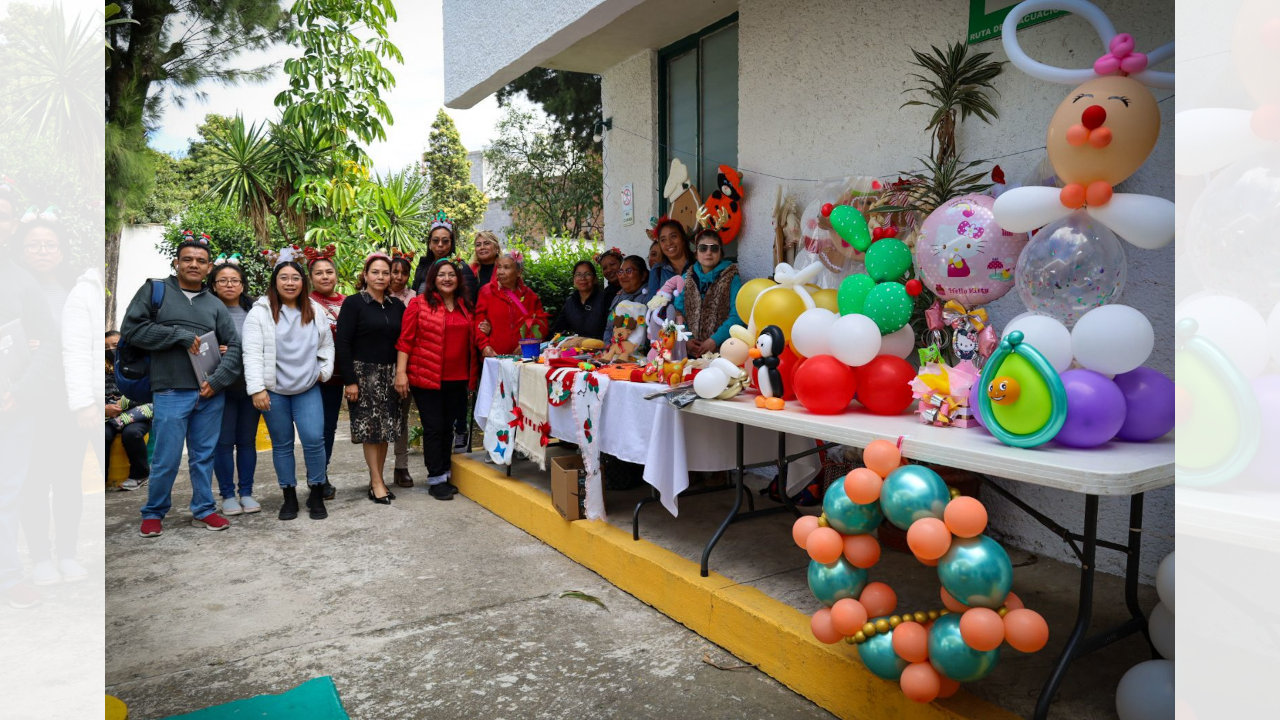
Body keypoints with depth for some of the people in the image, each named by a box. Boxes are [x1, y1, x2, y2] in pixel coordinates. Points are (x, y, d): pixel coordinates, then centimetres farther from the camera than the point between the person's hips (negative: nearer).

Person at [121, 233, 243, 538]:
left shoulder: (215, 305, 12)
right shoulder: (154, 291, 5)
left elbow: (234, 347, 9)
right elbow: (131, 329, -4)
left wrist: (218, 380, -5)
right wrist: (180, 335, -11)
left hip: (211, 393, 3)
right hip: (171, 392, -3)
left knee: (204, 456, 11)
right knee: (166, 459, 1)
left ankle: (204, 510, 23)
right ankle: (153, 513, 20)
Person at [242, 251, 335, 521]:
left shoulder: (315, 311, 6)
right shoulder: (260, 312, -5)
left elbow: (327, 345, 16)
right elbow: (252, 353, -10)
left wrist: (325, 370, 2)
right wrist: (256, 388, -18)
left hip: (308, 389, 1)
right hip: (274, 390, -1)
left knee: (314, 440, -8)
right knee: (282, 444, 9)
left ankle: (316, 494, 9)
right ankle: (289, 496, 21)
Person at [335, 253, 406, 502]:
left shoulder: (396, 305, 9)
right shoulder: (353, 303, -4)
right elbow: (343, 343, -9)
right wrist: (350, 380, -14)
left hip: (390, 374, 4)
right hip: (364, 373, -4)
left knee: (385, 428, 6)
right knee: (370, 428, -3)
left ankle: (377, 479, 16)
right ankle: (377, 482, 5)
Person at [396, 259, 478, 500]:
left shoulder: (465, 306, 11)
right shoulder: (419, 303, -4)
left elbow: (471, 340, 23)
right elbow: (405, 340, -6)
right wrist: (401, 372, -13)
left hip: (457, 379, 5)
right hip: (426, 378, -5)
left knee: (447, 427, 12)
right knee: (434, 427, 0)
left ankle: (445, 474, 23)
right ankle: (436, 480, 9)